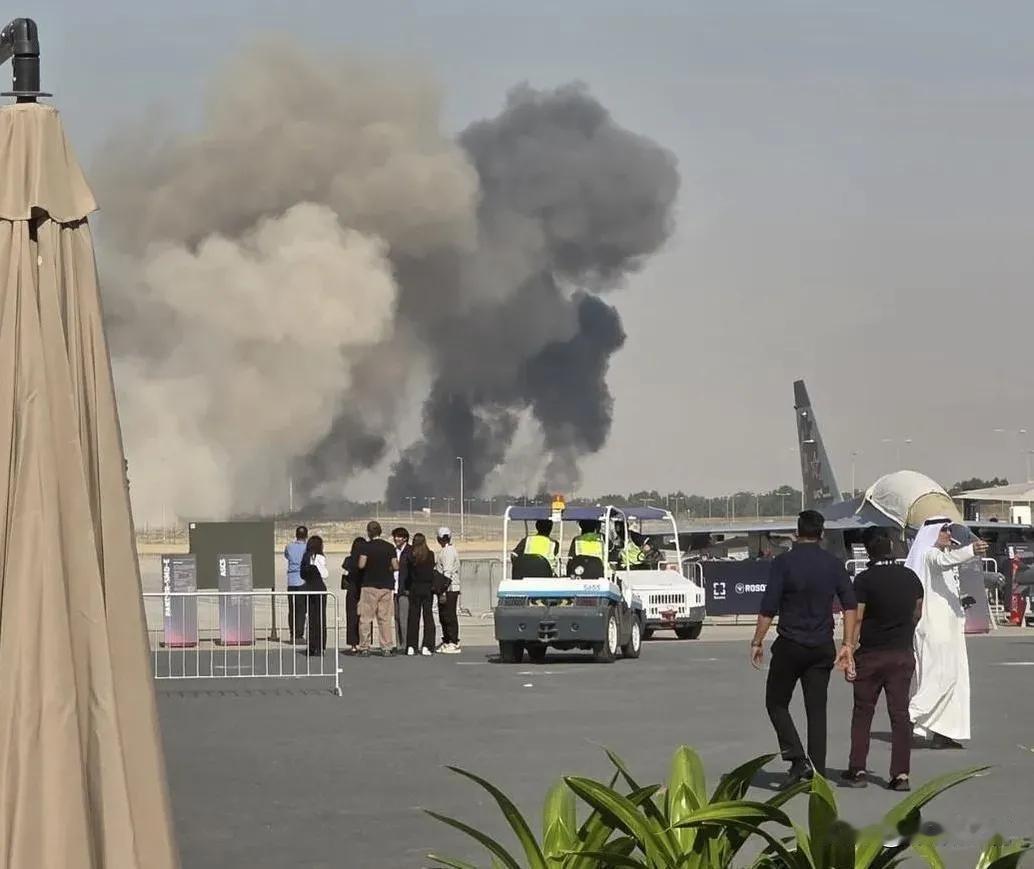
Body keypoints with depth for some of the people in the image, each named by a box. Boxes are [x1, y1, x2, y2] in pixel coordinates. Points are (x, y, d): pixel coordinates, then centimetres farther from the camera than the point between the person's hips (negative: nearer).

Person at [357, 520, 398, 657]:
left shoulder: (366, 546, -6)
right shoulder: (390, 547, 2)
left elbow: (361, 565, -15)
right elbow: (395, 566, -1)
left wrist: (369, 566, 7)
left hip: (369, 585, -3)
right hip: (386, 586, 3)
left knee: (365, 618, 2)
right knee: (385, 619, 8)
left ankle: (364, 648, 0)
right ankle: (387, 648, 5)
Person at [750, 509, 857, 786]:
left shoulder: (783, 562, -7)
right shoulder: (833, 564, 5)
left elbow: (768, 608, -11)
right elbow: (851, 605, 1)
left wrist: (757, 642, -3)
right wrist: (847, 645, 4)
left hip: (790, 645, -4)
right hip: (822, 647, 4)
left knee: (776, 703, 9)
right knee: (817, 709, 8)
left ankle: (797, 759, -8)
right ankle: (817, 772, 6)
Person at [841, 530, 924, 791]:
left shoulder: (864, 580, -11)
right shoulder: (910, 578, 4)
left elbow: (856, 620, -13)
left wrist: (849, 654, -10)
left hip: (871, 654, -3)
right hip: (903, 655, 3)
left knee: (862, 712, 9)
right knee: (900, 713, 3)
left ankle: (857, 770, 9)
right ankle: (901, 774, -2)